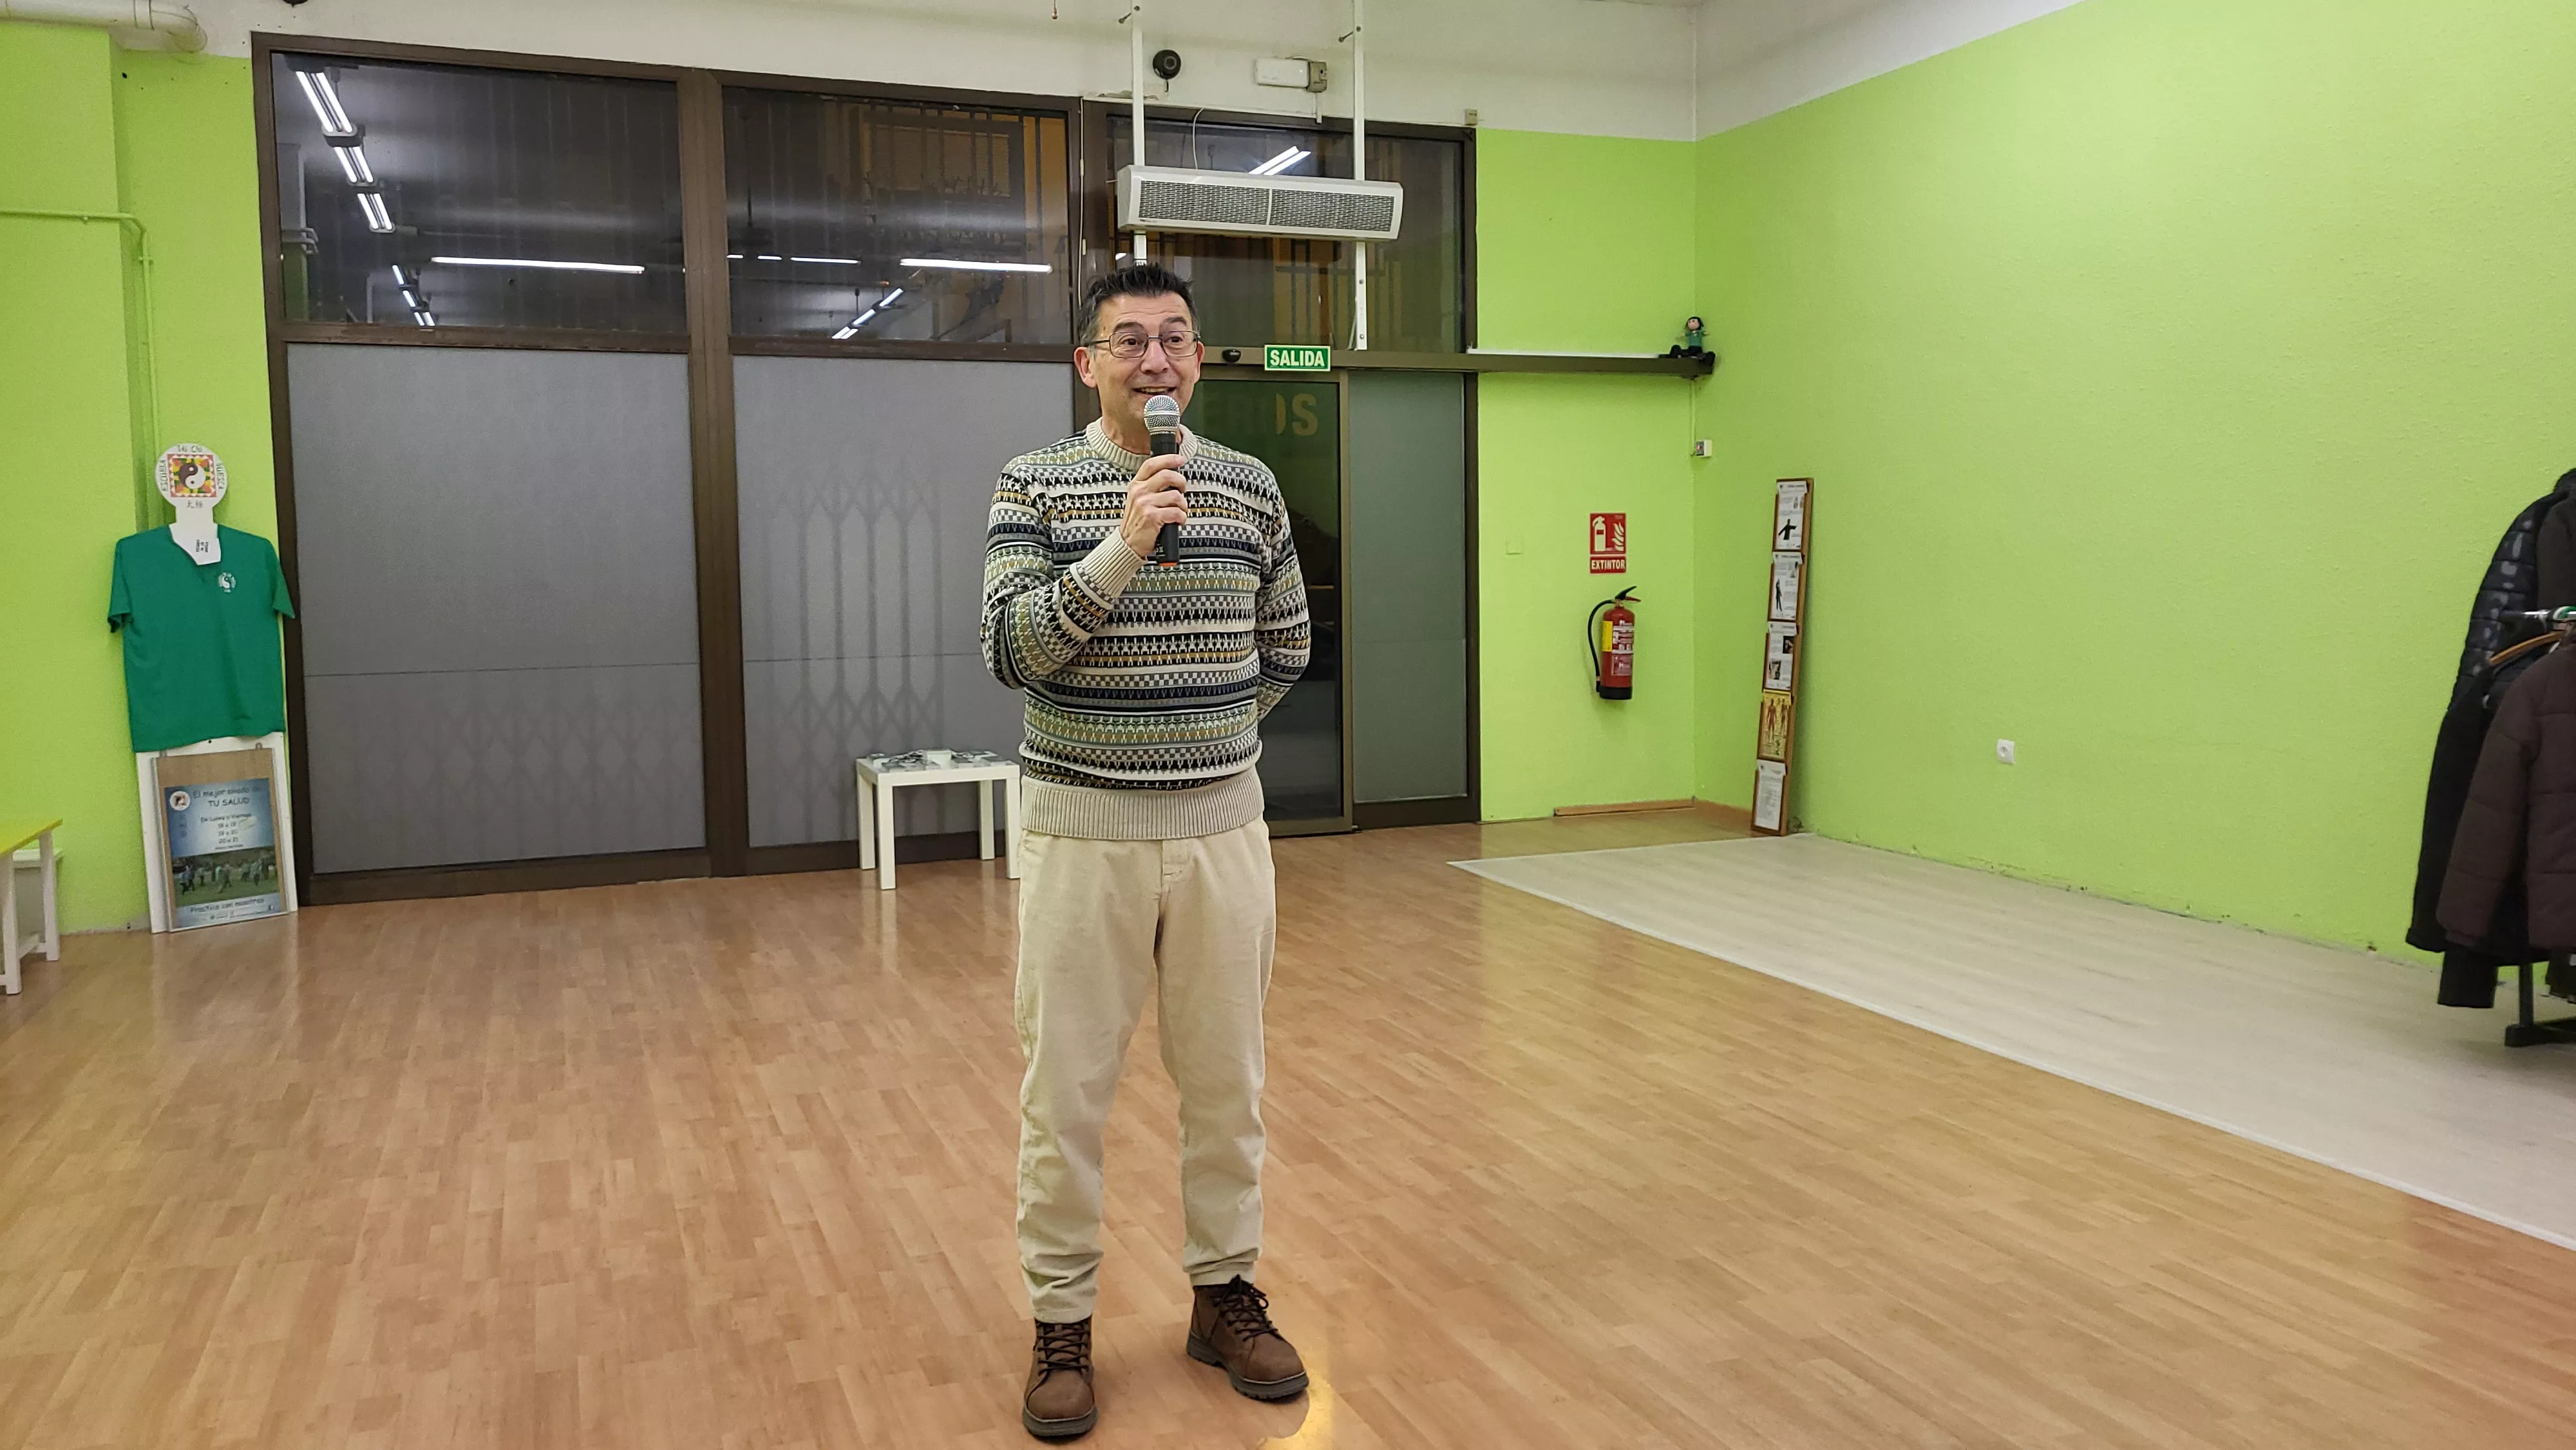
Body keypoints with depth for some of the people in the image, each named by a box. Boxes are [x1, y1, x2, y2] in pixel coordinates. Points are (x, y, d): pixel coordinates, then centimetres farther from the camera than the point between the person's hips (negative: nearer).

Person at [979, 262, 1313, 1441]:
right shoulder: (1034, 486, -3)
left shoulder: (1250, 489, 6)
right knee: (1065, 1091, 5)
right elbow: (1011, 650, -15)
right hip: (1080, 830, -2)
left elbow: (1284, 650, 17)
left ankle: (1225, 1293, 30)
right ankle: (1062, 1322, 22)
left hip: (1222, 826, 3)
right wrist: (1124, 544, -23)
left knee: (1225, 1079, 12)